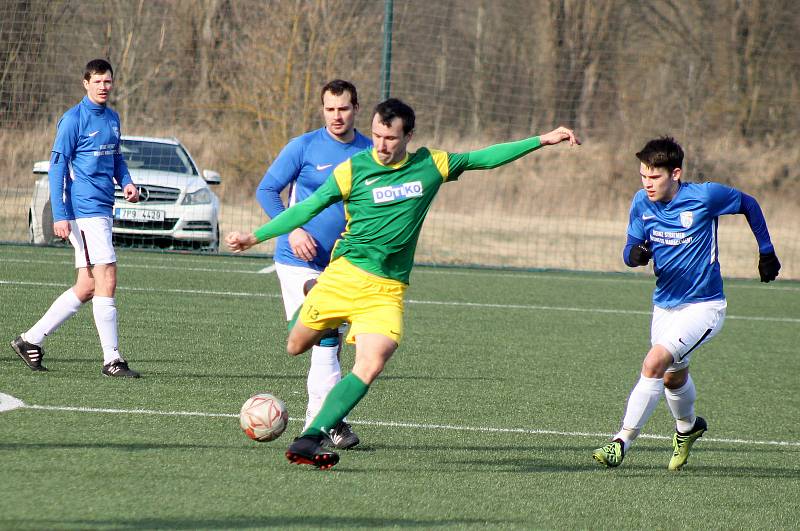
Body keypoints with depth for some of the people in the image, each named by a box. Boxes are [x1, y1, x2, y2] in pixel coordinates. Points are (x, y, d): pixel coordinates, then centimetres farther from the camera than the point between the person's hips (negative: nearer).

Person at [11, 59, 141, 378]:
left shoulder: (112, 118, 15)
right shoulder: (73, 120, -9)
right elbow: (57, 166, -10)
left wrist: (126, 182, 8)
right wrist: (60, 216, -15)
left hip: (103, 210, 9)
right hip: (85, 210, -9)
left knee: (87, 287, 9)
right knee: (107, 280, -12)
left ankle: (31, 340, 16)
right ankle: (112, 360, -9)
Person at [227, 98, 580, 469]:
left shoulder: (431, 166, 4)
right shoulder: (352, 170, -4)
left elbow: (485, 158, 14)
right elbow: (307, 208, 0)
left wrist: (541, 141, 13)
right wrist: (254, 237, -3)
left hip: (388, 290, 1)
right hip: (345, 274, -1)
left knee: (371, 365, -21)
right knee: (297, 347, 10)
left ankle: (310, 439, -21)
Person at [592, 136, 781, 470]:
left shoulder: (705, 196, -17)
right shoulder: (642, 203, -4)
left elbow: (748, 205, 1)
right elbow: (631, 250, 3)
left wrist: (766, 253, 9)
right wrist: (635, 254, -22)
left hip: (703, 306, -6)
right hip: (665, 305, 6)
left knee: (655, 362, -25)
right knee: (673, 378, 23)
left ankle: (622, 442, -23)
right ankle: (687, 427, 55)